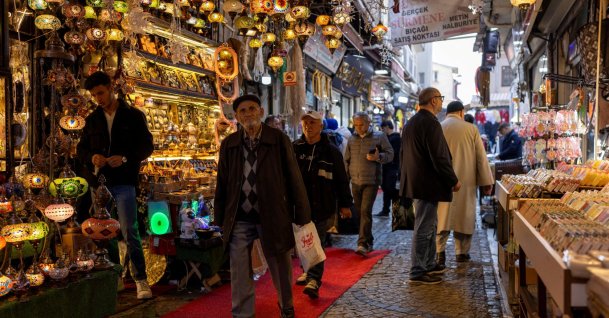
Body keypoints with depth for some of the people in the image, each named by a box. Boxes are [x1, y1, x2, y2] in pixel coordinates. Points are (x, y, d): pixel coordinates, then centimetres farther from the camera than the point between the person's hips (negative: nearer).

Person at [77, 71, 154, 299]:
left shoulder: (133, 116, 2)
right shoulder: (92, 119, 13)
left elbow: (147, 146, -1)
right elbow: (81, 149, 15)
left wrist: (125, 158, -18)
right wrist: (91, 157, -8)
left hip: (123, 182, -4)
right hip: (98, 182, 4)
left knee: (129, 231, -8)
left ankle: (141, 279, -1)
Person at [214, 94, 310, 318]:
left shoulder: (279, 140, -4)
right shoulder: (228, 144, 4)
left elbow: (294, 179, -3)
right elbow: (222, 184, 9)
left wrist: (302, 215, -4)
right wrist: (220, 219, 8)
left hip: (273, 217, -1)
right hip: (239, 220, 2)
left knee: (281, 268, 15)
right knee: (239, 274, 6)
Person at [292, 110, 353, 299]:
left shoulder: (331, 151, 0)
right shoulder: (295, 148, 4)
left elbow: (341, 179, 2)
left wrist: (345, 204, 1)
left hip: (322, 205, -3)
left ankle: (314, 279, -4)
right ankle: (308, 272, 30)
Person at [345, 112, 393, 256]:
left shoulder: (379, 137, 0)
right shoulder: (352, 139, 12)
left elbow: (390, 154, 0)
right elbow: (347, 160, 19)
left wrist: (378, 157, -19)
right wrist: (347, 175, 12)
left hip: (371, 181, -5)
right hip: (355, 181, 5)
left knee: (365, 211, -13)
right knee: (360, 212, 9)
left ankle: (363, 244, -12)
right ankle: (368, 242, 22)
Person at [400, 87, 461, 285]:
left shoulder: (410, 123, 14)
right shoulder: (431, 123, -17)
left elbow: (403, 155, 19)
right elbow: (439, 158, -20)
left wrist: (406, 178, 25)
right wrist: (453, 181, -10)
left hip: (414, 181, 10)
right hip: (428, 184, -10)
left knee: (429, 224, 20)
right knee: (424, 228, -4)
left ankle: (429, 264, 30)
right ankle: (418, 272, 3)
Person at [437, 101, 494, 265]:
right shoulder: (471, 129, 0)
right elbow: (481, 157, 2)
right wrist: (486, 182, 8)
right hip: (466, 181, 0)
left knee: (442, 215, 4)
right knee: (464, 214, 10)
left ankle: (440, 250, -5)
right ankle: (462, 252, 17)